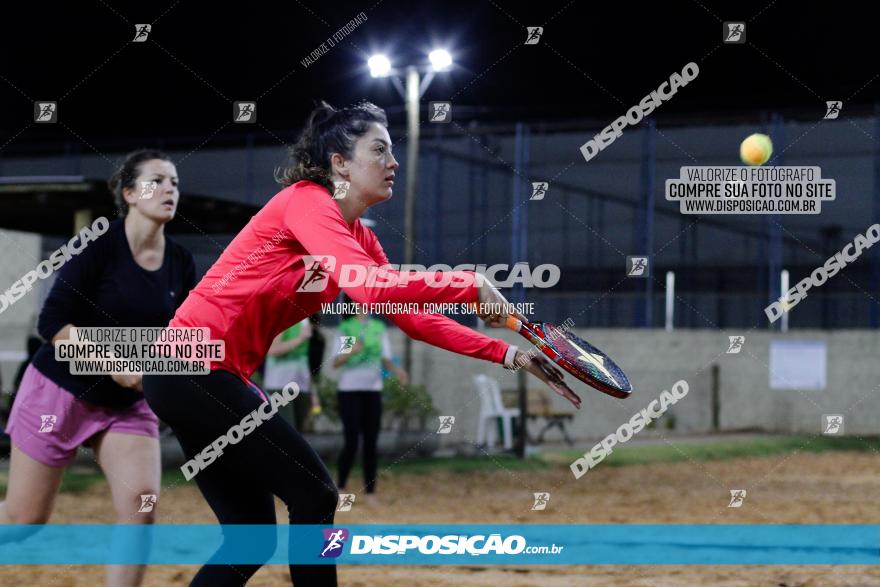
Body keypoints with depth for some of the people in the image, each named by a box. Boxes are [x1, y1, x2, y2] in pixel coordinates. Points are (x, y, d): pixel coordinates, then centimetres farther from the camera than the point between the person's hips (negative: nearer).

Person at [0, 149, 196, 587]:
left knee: (140, 506, -16)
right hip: (60, 389, -4)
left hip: (128, 403, 4)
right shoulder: (100, 246, -15)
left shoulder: (181, 264, 0)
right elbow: (51, 323, -17)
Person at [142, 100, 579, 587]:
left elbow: (412, 318, 11)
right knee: (314, 497, -7)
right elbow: (375, 290, -29)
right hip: (195, 367, -9)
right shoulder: (306, 200, -15)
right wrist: (473, 285, -21)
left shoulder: (360, 238, 12)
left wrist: (508, 353, 3)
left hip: (209, 377, 9)